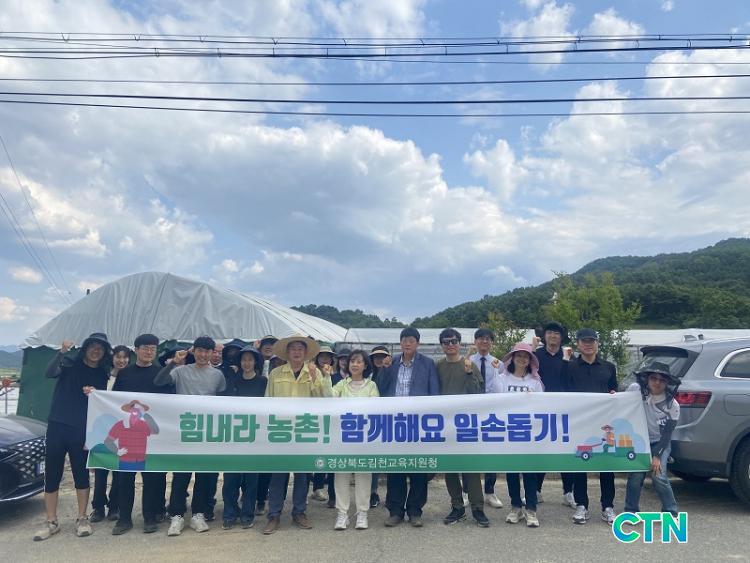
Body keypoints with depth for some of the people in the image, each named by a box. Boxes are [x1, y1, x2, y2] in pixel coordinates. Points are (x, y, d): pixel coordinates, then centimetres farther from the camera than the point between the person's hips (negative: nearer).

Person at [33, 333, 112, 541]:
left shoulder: (102, 376, 7)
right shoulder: (70, 365, 2)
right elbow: (49, 373, -18)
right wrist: (61, 352, -33)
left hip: (81, 430, 1)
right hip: (57, 425, 0)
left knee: (81, 474, 5)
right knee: (52, 474, 4)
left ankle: (82, 519, 17)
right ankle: (51, 522, 15)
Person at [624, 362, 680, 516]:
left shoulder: (672, 406, -16)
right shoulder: (635, 390, -15)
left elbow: (666, 435, -10)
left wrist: (657, 456, -15)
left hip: (659, 443, -1)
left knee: (659, 476, -15)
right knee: (636, 475, -11)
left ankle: (671, 512, 8)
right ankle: (631, 511, 7)